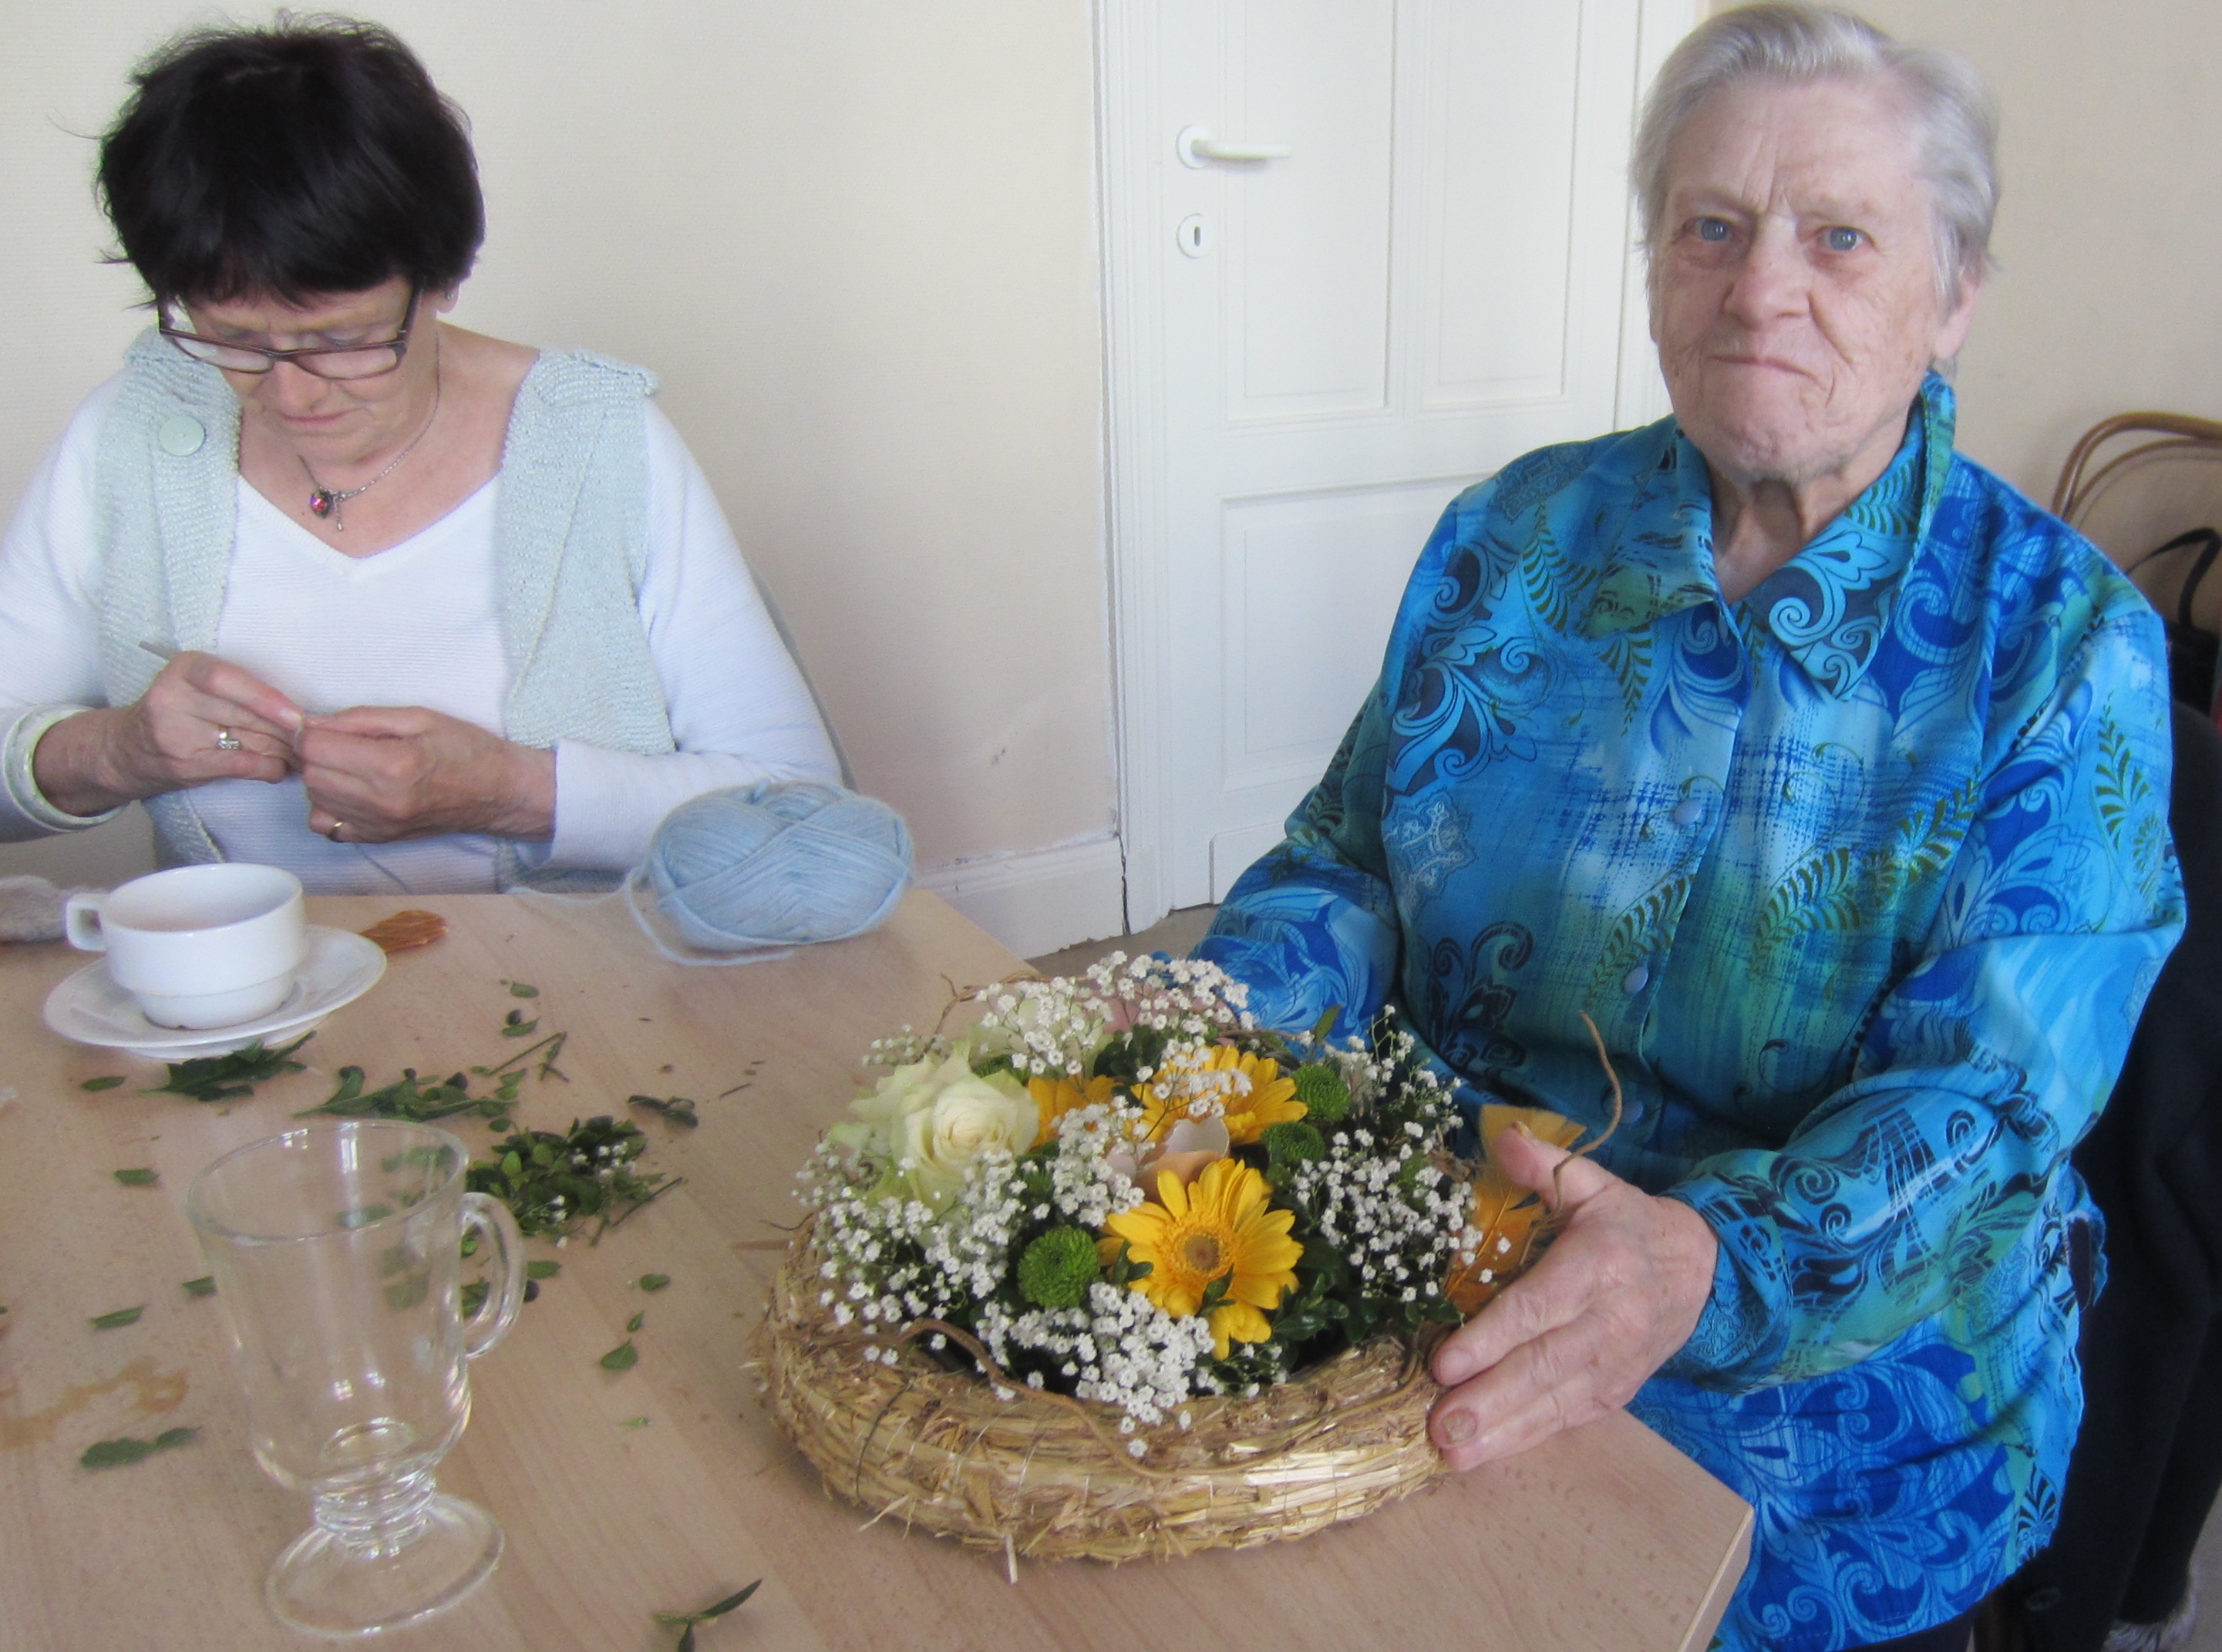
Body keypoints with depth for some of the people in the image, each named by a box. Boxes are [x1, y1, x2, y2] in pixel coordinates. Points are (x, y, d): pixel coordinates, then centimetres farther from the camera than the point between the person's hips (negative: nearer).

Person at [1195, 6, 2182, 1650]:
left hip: (1830, 1419, -2)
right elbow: (1350, 863, 4)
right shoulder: (1511, 540, 0)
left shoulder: (2067, 640, -11)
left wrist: (1710, 1265, -39)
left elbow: (1982, 1097, -19)